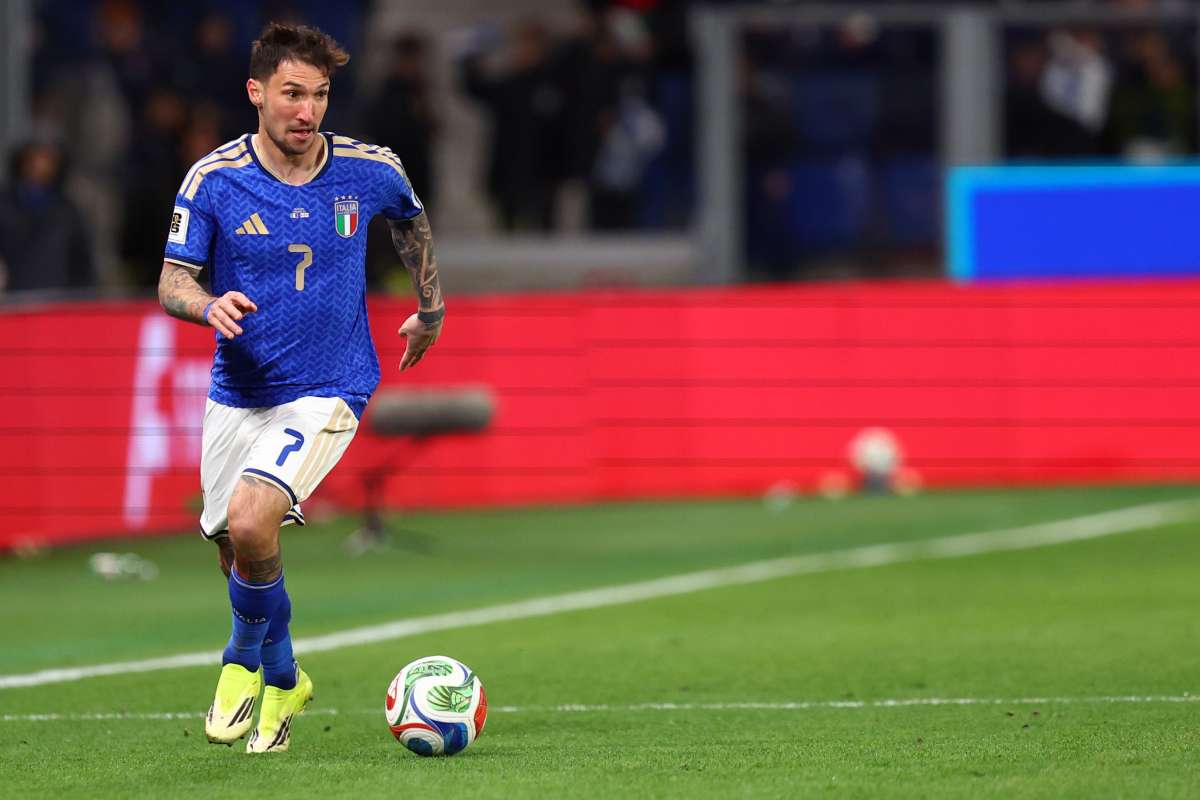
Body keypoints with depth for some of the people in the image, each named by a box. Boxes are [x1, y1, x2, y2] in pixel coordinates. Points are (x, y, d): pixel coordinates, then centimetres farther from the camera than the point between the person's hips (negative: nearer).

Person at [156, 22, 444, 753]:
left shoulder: (371, 171, -7)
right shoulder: (214, 179, -9)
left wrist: (432, 309, 23)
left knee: (250, 522, -24)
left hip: (326, 391, -3)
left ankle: (248, 659, 3)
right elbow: (172, 282, -7)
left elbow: (412, 220, 16)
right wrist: (210, 305, -29)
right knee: (236, 550, 11)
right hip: (238, 392, 3)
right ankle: (283, 680, 39)